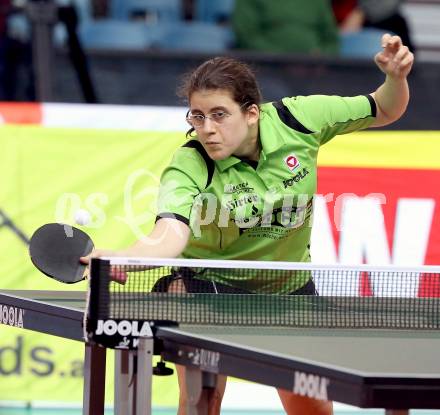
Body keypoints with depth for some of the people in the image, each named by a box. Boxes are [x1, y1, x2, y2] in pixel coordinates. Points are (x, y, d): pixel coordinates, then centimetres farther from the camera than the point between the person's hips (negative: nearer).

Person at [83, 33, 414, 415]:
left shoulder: (297, 119, -20)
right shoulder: (189, 168, -28)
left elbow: (384, 111, -5)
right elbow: (170, 235, -45)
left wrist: (396, 77, -26)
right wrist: (117, 258, -65)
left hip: (289, 284, 3)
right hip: (207, 281, -3)